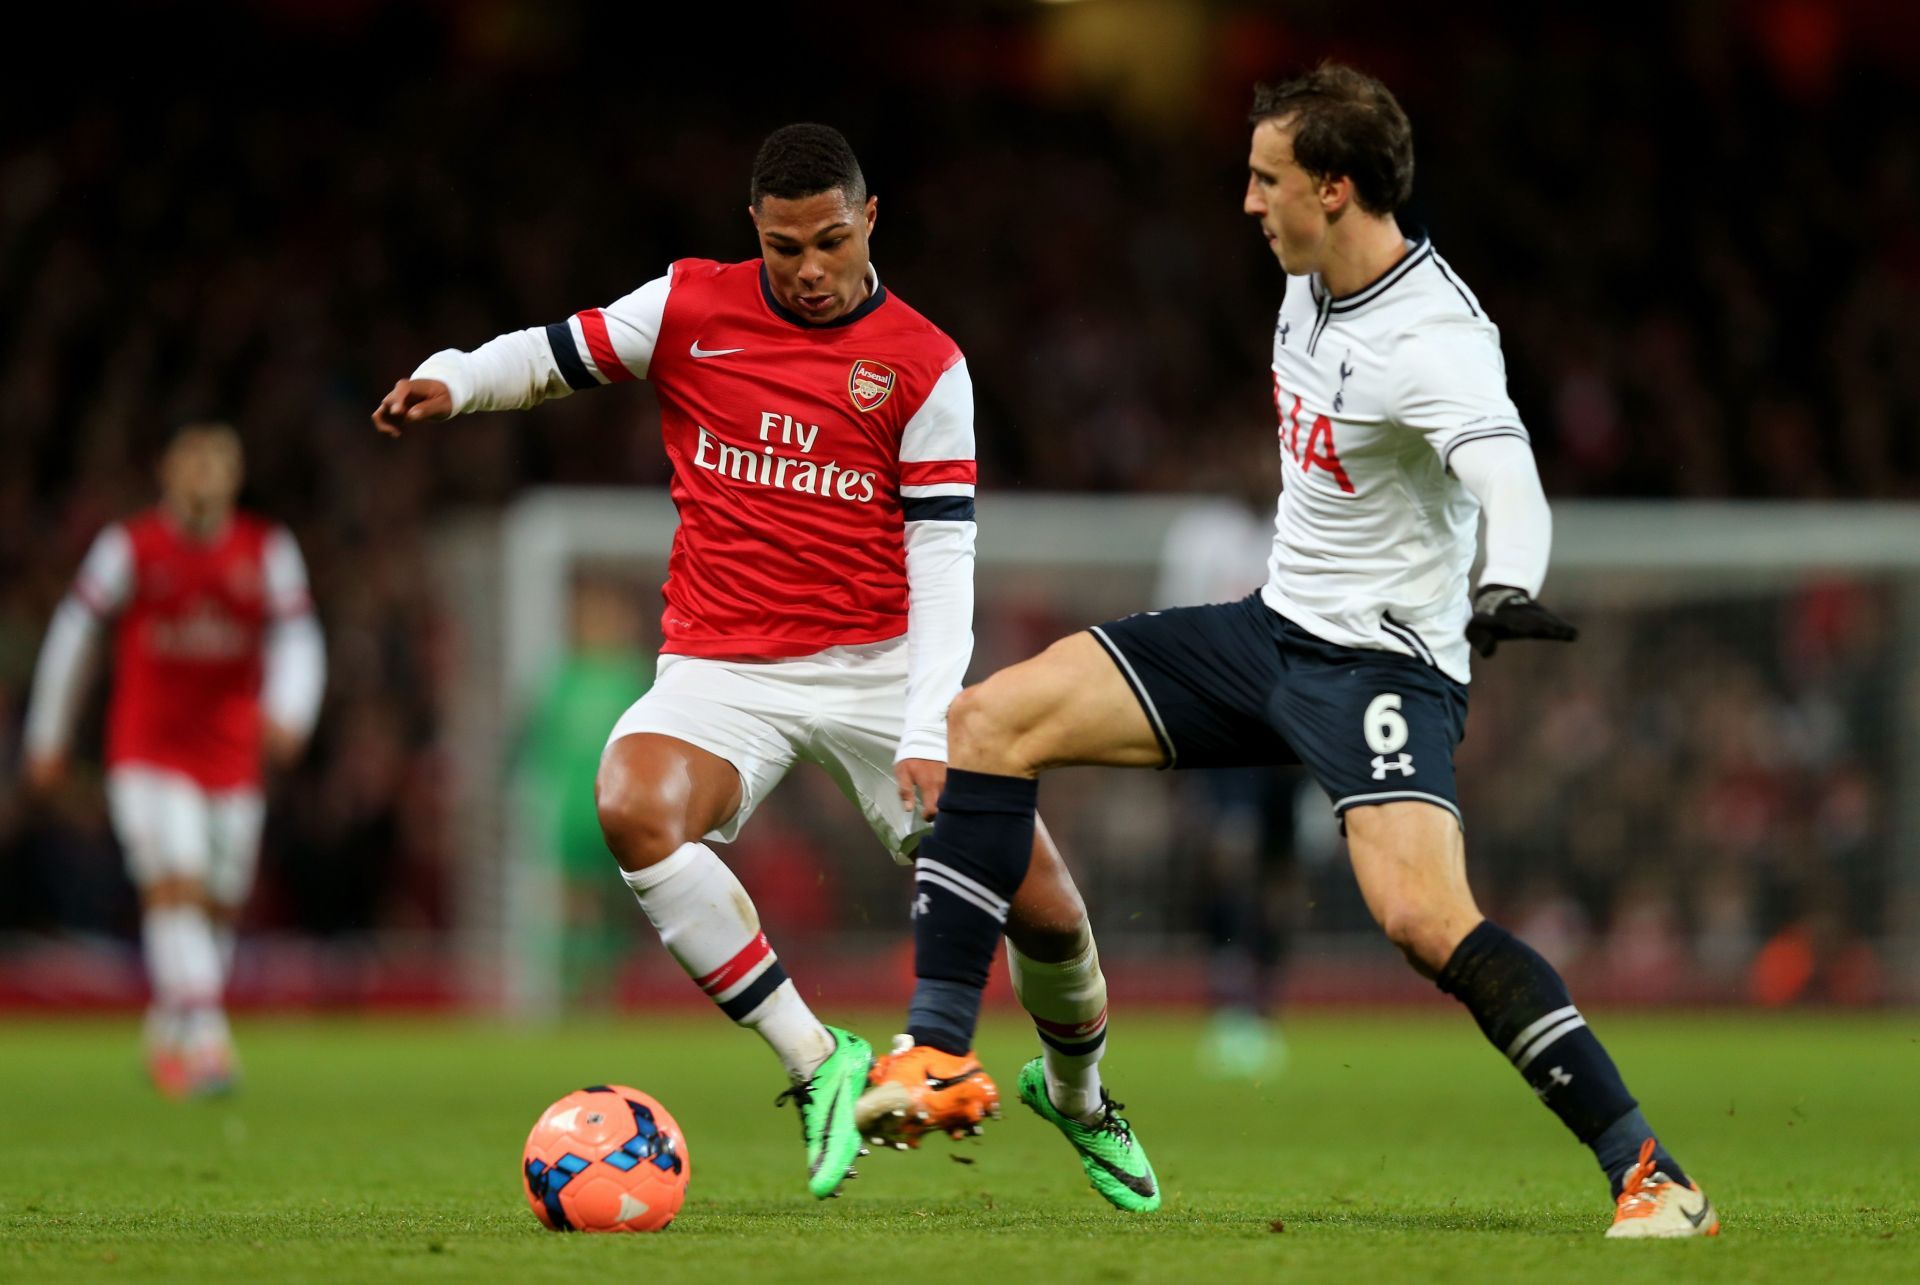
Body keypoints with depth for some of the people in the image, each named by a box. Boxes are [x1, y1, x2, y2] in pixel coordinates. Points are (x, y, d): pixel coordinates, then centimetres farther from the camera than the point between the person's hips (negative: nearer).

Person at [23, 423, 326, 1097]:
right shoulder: (130, 546, -5)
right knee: (177, 883, -20)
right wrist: (48, 737, 7)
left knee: (219, 907, 6)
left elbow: (298, 636, 2)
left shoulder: (267, 549, 3)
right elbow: (72, 634, 3)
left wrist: (288, 710, -18)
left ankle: (167, 1034, 27)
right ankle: (206, 1041, -28)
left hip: (231, 756, 3)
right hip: (147, 753, -3)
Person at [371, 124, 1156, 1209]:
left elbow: (943, 561, -7)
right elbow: (554, 356, 14)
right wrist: (452, 381, -9)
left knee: (1046, 911, -7)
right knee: (634, 808, -33)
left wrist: (929, 734, -19)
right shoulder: (689, 307, 2)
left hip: (881, 668, 0)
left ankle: (1080, 1099, 27)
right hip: (721, 670, 0)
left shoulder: (925, 367, -2)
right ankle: (820, 1064, -23)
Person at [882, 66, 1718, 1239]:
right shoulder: (1313, 286, 3)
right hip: (1272, 626, 9)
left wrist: (1505, 594, -61)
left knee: (1424, 917, -30)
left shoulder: (1432, 342, -23)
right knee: (988, 723, -1)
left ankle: (1652, 1178, -24)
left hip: (1385, 660, -9)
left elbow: (1511, 484, -40)